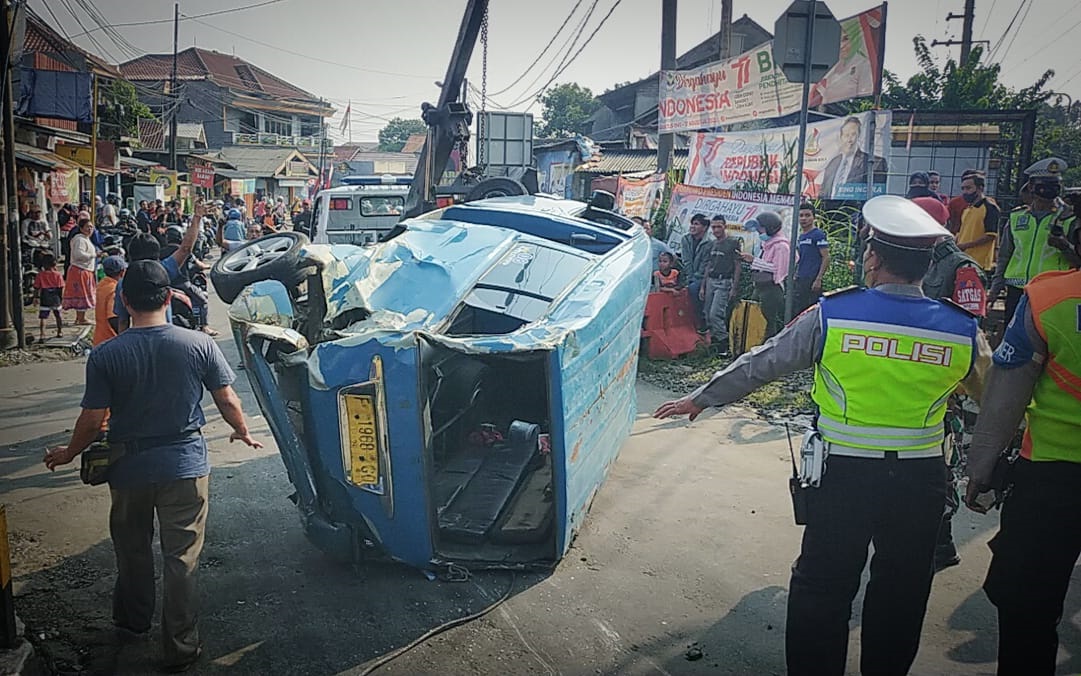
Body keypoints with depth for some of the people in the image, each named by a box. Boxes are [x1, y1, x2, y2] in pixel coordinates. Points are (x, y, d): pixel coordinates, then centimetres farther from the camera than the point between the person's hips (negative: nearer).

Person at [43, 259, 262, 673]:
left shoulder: (105, 355, -13)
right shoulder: (199, 344, -13)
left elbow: (92, 420, -9)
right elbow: (227, 400, -6)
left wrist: (69, 453, 11)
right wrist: (242, 432, 14)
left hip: (129, 468, 1)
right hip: (185, 465, -1)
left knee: (132, 550, 23)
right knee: (181, 557, 8)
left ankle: (132, 622, 44)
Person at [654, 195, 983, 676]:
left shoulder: (832, 315, -12)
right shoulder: (961, 329, -4)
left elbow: (761, 365, -4)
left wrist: (700, 399, 9)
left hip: (844, 474, -2)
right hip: (921, 479, 3)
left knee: (823, 586, 12)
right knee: (901, 592, 21)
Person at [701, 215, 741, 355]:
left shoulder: (733, 242, -4)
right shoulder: (712, 244, 16)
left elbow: (738, 266, -7)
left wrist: (734, 288, -12)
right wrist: (703, 286, 15)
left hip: (724, 282, -7)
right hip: (711, 281, 7)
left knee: (715, 314, -16)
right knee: (708, 316, 5)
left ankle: (723, 346, -8)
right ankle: (714, 344, 15)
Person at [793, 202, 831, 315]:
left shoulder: (818, 234, -7)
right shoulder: (801, 236, 17)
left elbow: (826, 257, -12)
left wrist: (818, 279, -17)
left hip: (812, 280, -8)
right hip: (800, 280, 8)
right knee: (797, 312, 10)